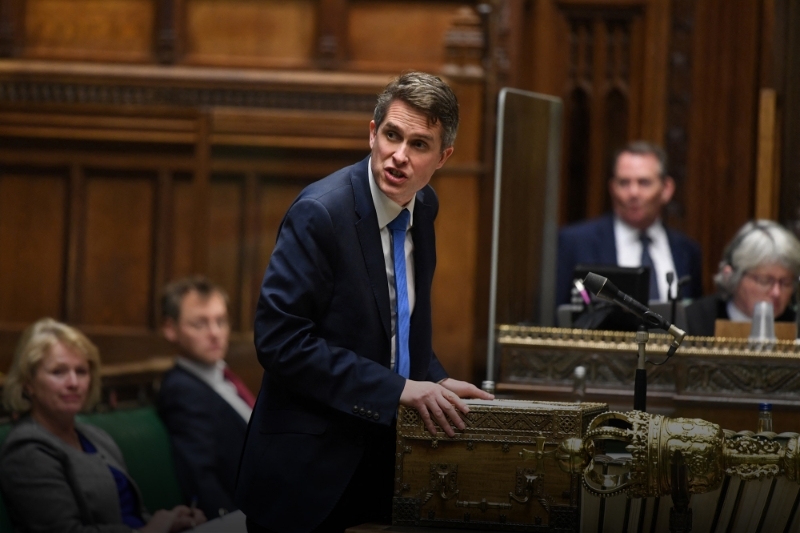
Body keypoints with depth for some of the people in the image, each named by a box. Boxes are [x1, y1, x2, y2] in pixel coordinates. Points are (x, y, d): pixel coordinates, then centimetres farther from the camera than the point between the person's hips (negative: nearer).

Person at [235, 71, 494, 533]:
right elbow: (280, 339, -23)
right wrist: (396, 390, -23)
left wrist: (434, 381, 2)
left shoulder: (423, 206, 5)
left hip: (383, 456, 7)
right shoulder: (320, 212, -18)